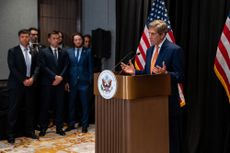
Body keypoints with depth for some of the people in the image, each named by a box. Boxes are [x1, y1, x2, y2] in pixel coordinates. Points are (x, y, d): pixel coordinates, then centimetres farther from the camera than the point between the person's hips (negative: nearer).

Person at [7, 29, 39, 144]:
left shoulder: (33, 52, 11)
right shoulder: (12, 51, -1)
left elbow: (36, 67, 7)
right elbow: (12, 68, -9)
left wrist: (32, 78, -11)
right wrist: (23, 80, -15)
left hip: (30, 84, 4)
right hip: (16, 84, -4)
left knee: (30, 108, 9)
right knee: (14, 109, -1)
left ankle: (29, 131, 19)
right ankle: (10, 134, 6)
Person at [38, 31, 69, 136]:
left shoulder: (64, 52, 13)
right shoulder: (43, 52, 3)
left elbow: (65, 67, 6)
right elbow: (43, 67, -7)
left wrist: (60, 77, -10)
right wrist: (55, 76, -14)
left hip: (60, 82, 3)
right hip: (47, 83, -2)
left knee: (60, 105, 5)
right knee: (45, 106, 2)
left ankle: (59, 128, 13)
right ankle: (43, 128, 12)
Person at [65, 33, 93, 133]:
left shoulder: (88, 51, 3)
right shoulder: (69, 52, 6)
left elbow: (90, 67, 1)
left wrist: (90, 81, -5)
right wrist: (66, 81, -1)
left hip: (84, 81, -1)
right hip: (72, 82, 2)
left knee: (85, 104, 4)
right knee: (71, 104, 9)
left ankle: (84, 125, 15)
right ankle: (71, 124, 22)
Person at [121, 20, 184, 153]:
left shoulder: (174, 50, -10)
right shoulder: (150, 50, 13)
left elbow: (180, 76, -12)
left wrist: (165, 73, -29)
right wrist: (134, 71, 2)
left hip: (168, 99, -7)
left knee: (169, 136, 2)